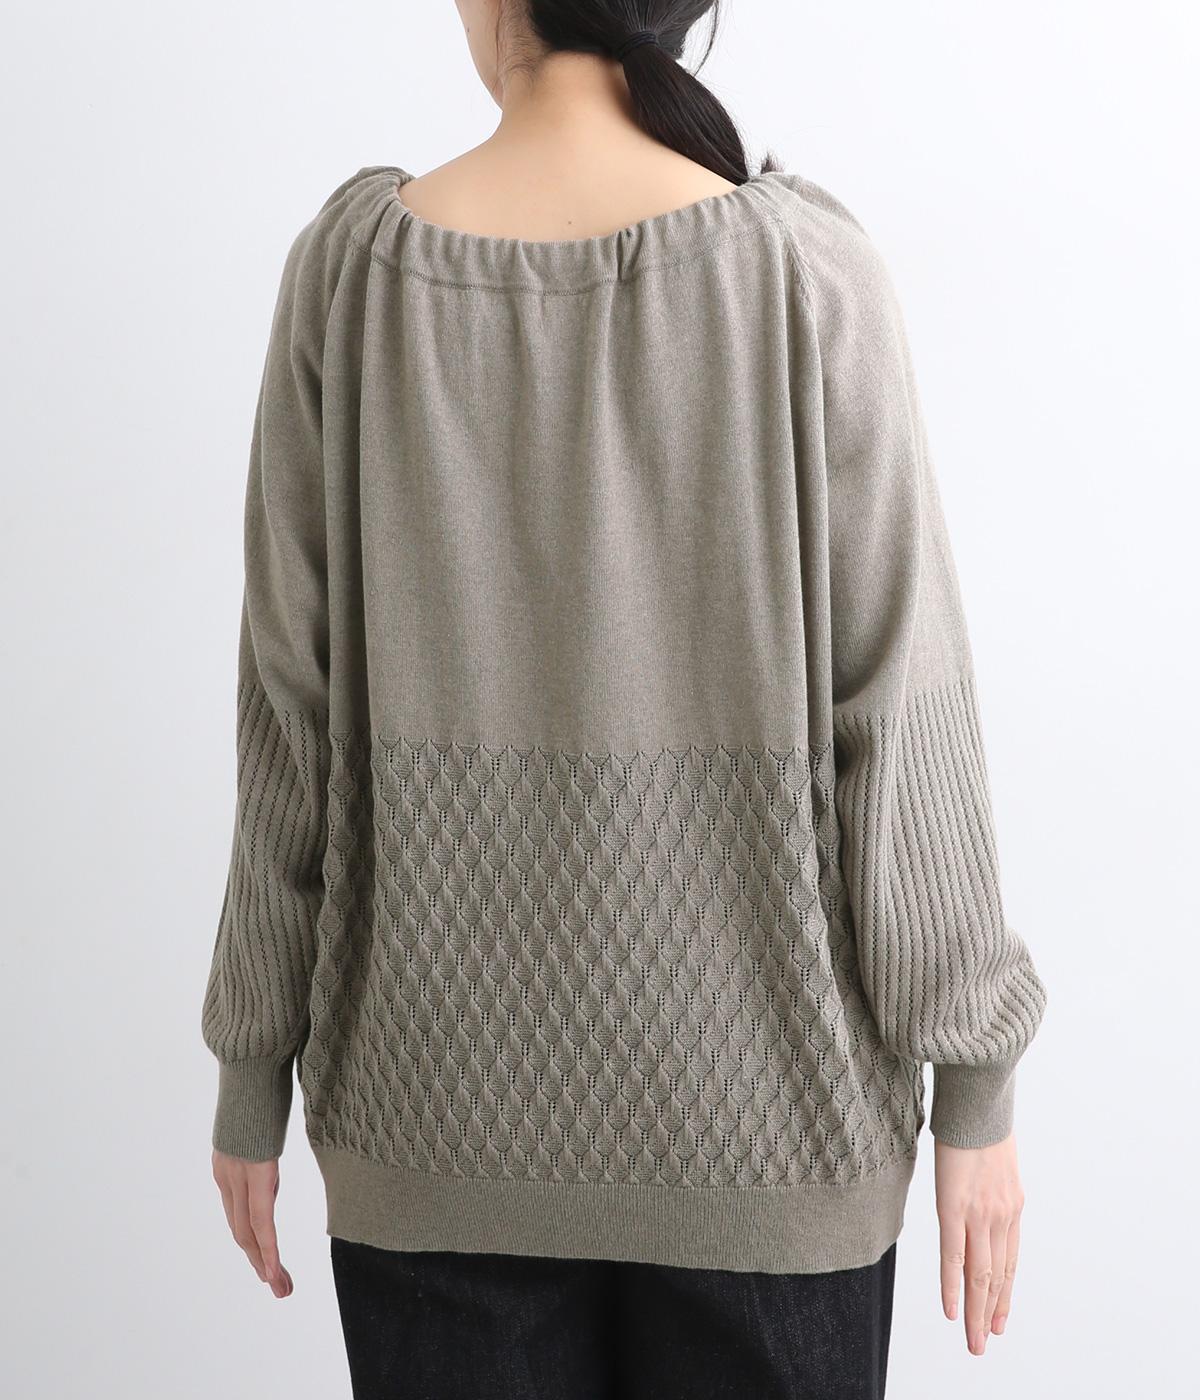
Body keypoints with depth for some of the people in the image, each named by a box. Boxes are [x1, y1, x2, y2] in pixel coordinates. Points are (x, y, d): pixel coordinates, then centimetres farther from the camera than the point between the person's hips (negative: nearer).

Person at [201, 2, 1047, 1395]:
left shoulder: (354, 266, -9)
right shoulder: (809, 272, -13)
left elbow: (291, 706, -6)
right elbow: (901, 714, -12)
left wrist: (252, 1072, 6)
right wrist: (974, 1081, 0)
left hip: (445, 1106, 2)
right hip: (754, 1088, -1)